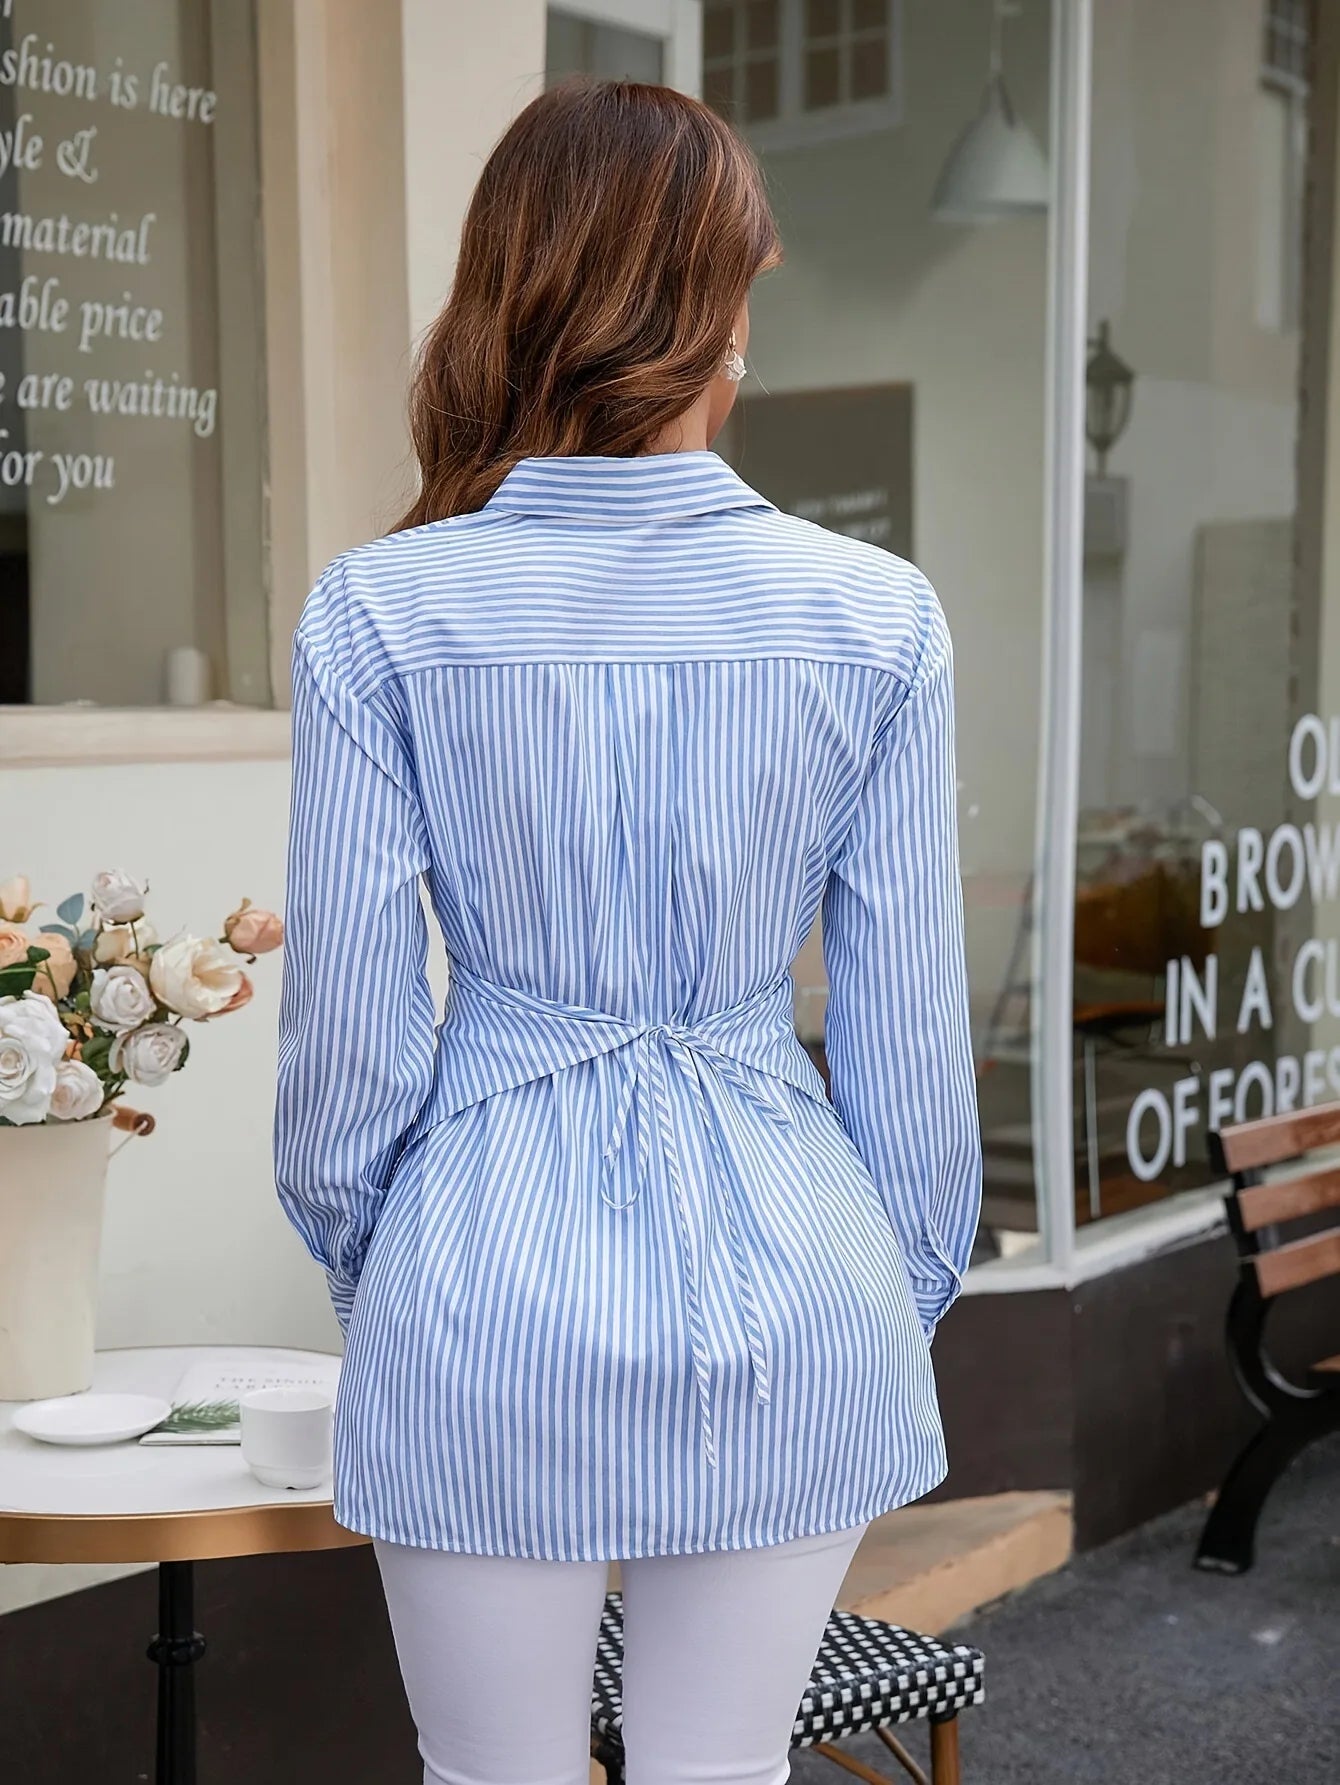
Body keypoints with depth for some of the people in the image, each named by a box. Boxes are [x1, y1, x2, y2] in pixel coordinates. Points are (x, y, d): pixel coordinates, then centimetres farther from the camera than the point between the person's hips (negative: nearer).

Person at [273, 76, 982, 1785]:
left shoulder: (379, 610, -8)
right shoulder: (877, 614, -6)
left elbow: (350, 1019, -4)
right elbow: (908, 1031, -1)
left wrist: (360, 1262, 14)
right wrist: (906, 1296, 14)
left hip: (491, 1285, -1)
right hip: (783, 1285, 2)